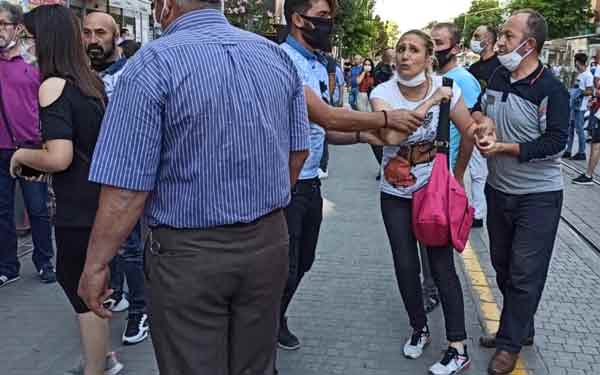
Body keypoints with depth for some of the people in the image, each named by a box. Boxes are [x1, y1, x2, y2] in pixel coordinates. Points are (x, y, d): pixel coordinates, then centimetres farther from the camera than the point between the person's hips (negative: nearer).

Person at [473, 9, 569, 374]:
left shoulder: (551, 90, -16)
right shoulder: (499, 78, 3)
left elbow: (555, 142, -21)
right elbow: (478, 110, 19)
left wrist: (502, 147, -22)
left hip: (538, 196, -7)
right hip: (499, 190, 7)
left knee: (525, 273, 1)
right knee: (503, 265, 17)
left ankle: (510, 343, 14)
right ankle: (522, 328, 34)